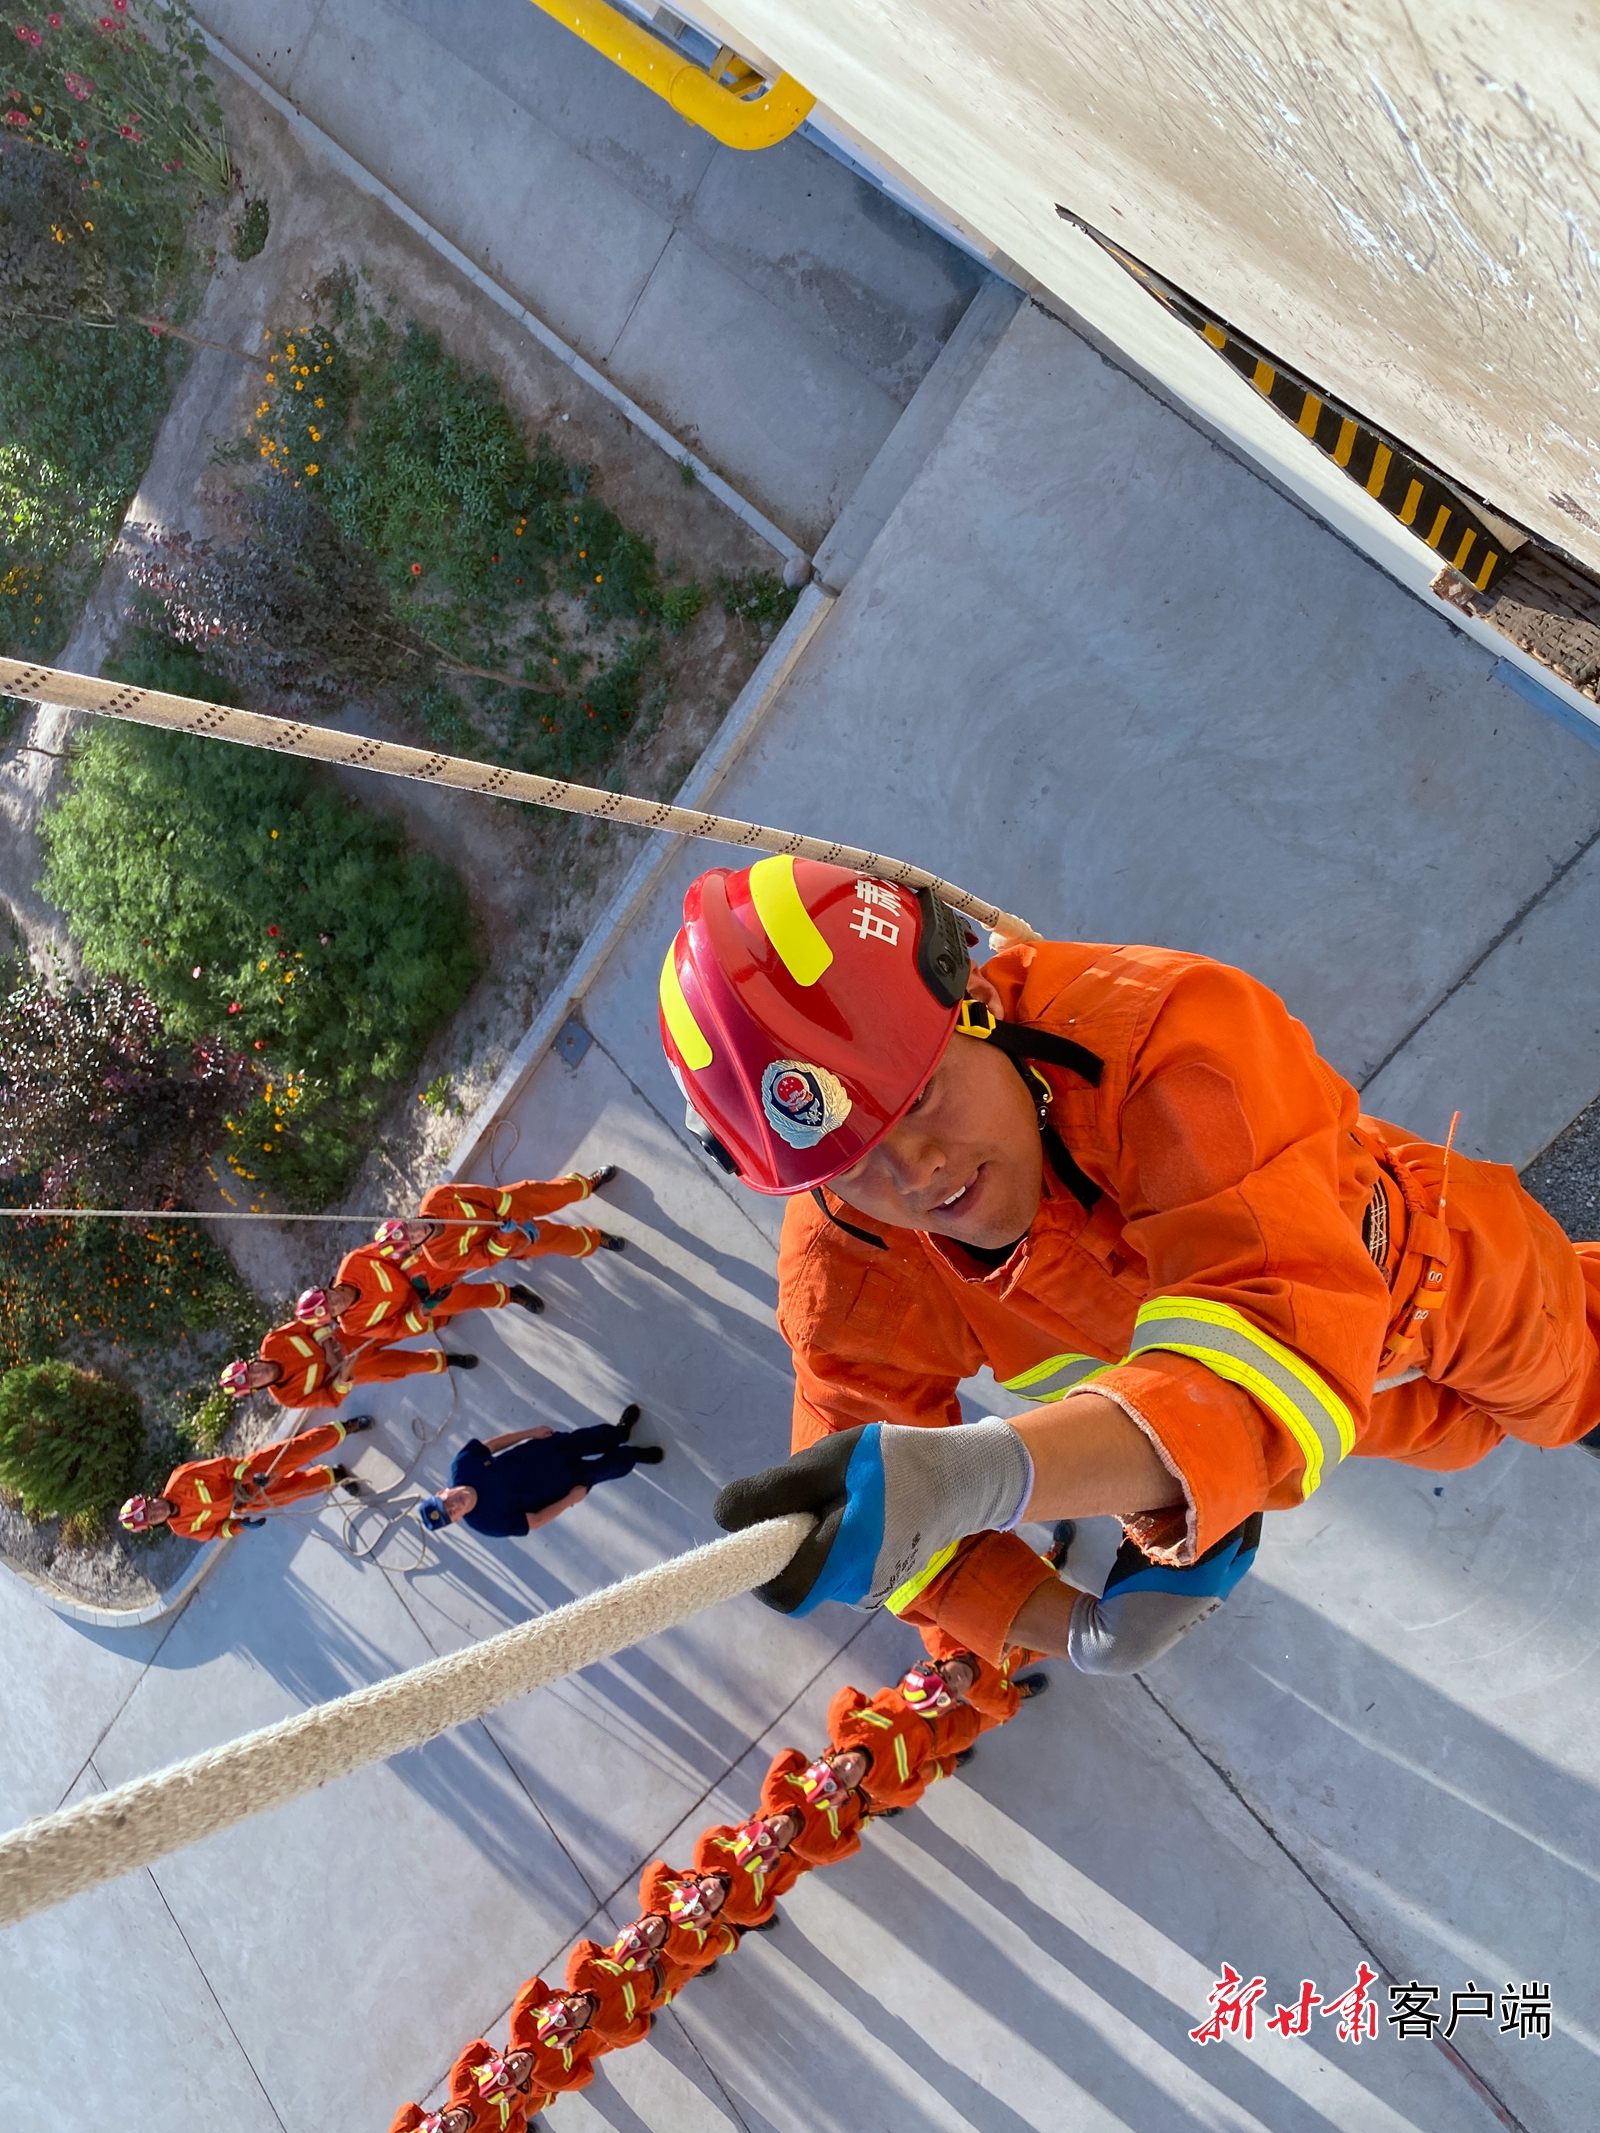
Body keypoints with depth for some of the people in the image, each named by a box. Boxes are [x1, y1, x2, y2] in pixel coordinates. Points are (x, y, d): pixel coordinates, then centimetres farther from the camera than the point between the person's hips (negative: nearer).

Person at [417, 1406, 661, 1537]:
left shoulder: (461, 1466, -24)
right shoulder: (489, 1522, -30)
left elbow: (492, 1444, -8)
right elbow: (535, 1521, -21)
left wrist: (530, 1433, -9)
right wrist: (570, 1499, -18)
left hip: (539, 1451, 3)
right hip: (553, 1488, -3)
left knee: (585, 1439, 11)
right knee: (601, 1469, 4)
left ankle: (619, 1431, 49)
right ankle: (633, 1457, 40)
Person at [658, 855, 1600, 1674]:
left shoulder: (1169, 1034, -49)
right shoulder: (846, 1275, -34)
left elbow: (1289, 1349, -60)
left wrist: (978, 1473, -75)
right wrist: (1082, 1629, -40)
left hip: (1442, 1275, -2)